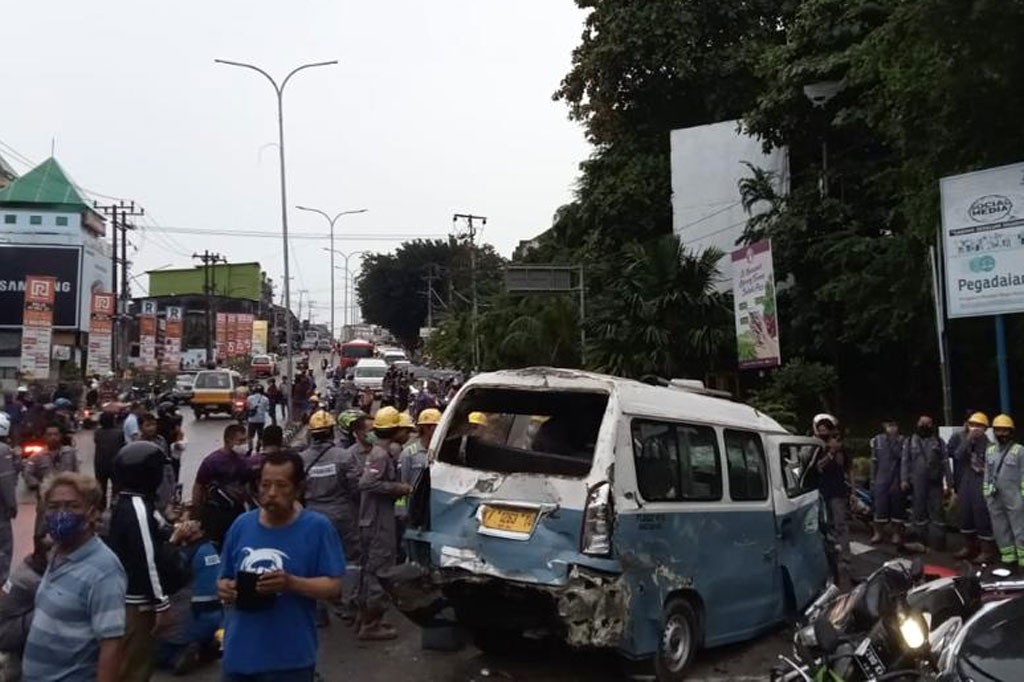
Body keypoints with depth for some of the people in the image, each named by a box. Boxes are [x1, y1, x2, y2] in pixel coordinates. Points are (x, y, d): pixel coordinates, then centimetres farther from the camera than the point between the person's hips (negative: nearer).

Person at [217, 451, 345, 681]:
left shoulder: (318, 527, -9)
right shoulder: (242, 524, 2)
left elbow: (333, 587, -10)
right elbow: (225, 578, 12)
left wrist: (291, 583, -24)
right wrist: (225, 588, -10)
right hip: (238, 654, 4)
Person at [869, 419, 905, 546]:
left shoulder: (902, 440, 0)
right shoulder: (877, 440, 6)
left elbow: (903, 457, -12)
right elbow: (874, 462, 9)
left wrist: (893, 443, -17)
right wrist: (873, 480, 8)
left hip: (897, 480, -1)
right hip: (881, 479, 1)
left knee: (897, 506, 5)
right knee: (880, 506, 2)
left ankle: (896, 533, 16)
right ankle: (878, 532, 13)